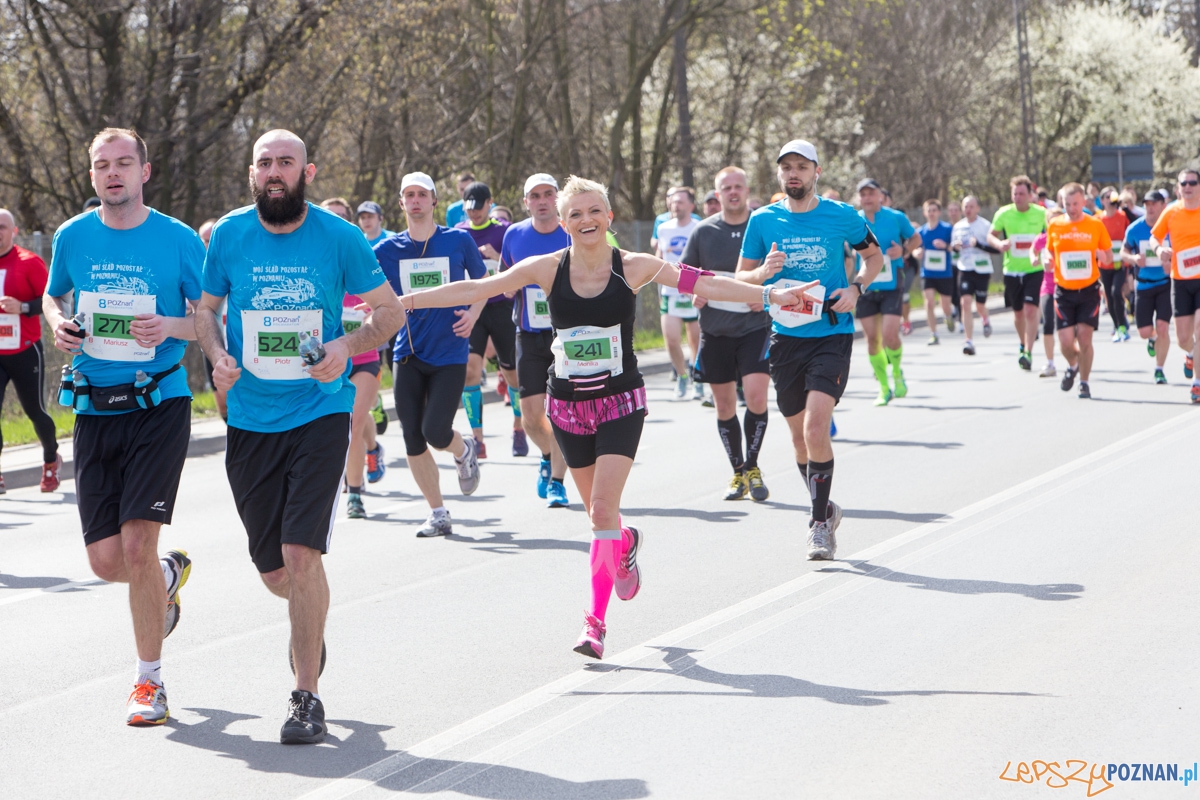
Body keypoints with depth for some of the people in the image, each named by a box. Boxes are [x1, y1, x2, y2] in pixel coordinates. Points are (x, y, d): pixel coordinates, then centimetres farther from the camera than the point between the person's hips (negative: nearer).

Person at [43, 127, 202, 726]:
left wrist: (170, 327, -18)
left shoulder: (179, 240, -4)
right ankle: (170, 573, 38)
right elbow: (53, 295, 23)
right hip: (95, 408, 4)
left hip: (159, 404, -3)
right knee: (105, 559, 1)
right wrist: (58, 323, 1)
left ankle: (149, 682, 2)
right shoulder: (73, 237, 6)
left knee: (137, 544, -13)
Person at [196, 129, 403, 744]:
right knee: (274, 571, 7)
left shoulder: (338, 237, -5)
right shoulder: (229, 234, 1)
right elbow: (205, 307, 14)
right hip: (250, 420, 3)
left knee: (300, 553, -16)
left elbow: (390, 310, 5)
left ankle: (307, 696, -4)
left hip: (320, 412, -3)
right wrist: (218, 357, -7)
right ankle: (310, 623, 44)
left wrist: (348, 346, -14)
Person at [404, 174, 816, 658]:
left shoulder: (634, 268, -7)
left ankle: (596, 621, -11)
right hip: (567, 405, 2)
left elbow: (703, 284, -12)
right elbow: (476, 289, -2)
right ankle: (626, 544, 50)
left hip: (620, 403, -2)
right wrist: (406, 301, -4)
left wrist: (769, 295, -20)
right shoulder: (548, 269, -4)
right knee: (598, 510, 13)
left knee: (604, 508, -15)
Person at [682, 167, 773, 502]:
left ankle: (752, 467, 3)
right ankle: (738, 473, 22)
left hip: (755, 326, -3)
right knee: (724, 406, 7)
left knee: (756, 395, -16)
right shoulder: (703, 231, 4)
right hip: (715, 330, 3)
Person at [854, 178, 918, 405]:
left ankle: (897, 373, 16)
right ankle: (884, 388, 16)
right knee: (872, 338, 2)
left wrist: (903, 250, -9)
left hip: (892, 286, -2)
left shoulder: (896, 218, -2)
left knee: (890, 335, -14)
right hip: (865, 287, 2)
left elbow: (916, 238, 12)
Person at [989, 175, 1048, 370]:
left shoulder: (1041, 213, -6)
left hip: (1035, 269, -2)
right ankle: (1023, 344, 39)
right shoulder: (1003, 213, -4)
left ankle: (1028, 353, -16)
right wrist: (999, 244, -14)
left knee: (1031, 310, -15)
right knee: (1018, 312, 14)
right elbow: (991, 235, 8)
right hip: (1012, 270, 2)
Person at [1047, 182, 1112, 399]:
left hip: (1089, 289, -1)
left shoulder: (1096, 225, 0)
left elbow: (1109, 255, 9)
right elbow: (1049, 251, 15)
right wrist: (1048, 260, -8)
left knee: (1084, 337, -7)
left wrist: (1101, 254, -14)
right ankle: (1073, 366, 29)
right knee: (1066, 341, -5)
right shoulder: (1054, 226, 3)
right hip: (1064, 291, 1)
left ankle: (1084, 382, 11)